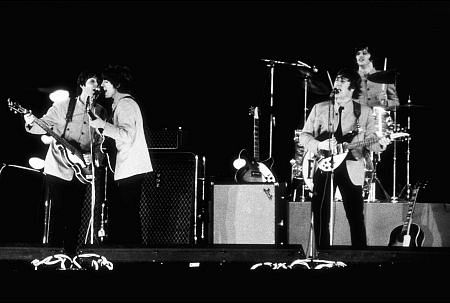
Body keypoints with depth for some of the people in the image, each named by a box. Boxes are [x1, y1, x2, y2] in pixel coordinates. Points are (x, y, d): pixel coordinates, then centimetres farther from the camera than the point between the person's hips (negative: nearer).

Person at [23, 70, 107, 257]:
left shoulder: (100, 112, 6)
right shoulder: (63, 106, -3)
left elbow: (100, 141, 10)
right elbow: (44, 125, 0)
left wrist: (96, 158, -6)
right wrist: (31, 124, -20)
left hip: (81, 172, 3)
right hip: (58, 169, -3)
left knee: (74, 215, 5)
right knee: (57, 212, -3)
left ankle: (70, 253, 13)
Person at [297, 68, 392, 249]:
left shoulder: (364, 112, 9)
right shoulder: (319, 108, 10)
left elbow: (369, 139, 6)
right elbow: (304, 136, 8)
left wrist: (379, 143, -17)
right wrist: (319, 145, -11)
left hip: (350, 169, -1)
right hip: (322, 167, 1)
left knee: (356, 216, -4)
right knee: (320, 216, 1)